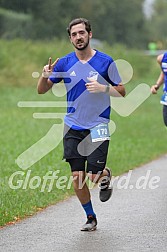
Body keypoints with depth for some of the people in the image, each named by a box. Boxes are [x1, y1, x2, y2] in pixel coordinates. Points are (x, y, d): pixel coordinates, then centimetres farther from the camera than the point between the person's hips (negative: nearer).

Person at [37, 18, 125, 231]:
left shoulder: (105, 62, -3)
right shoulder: (64, 63, 3)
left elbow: (121, 92, 2)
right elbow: (41, 90, 7)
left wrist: (103, 88, -16)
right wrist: (45, 75, -14)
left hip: (98, 125, -3)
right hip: (73, 126, 3)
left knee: (93, 176, -12)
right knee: (77, 177, 1)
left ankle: (105, 175, 25)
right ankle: (90, 217, 20)